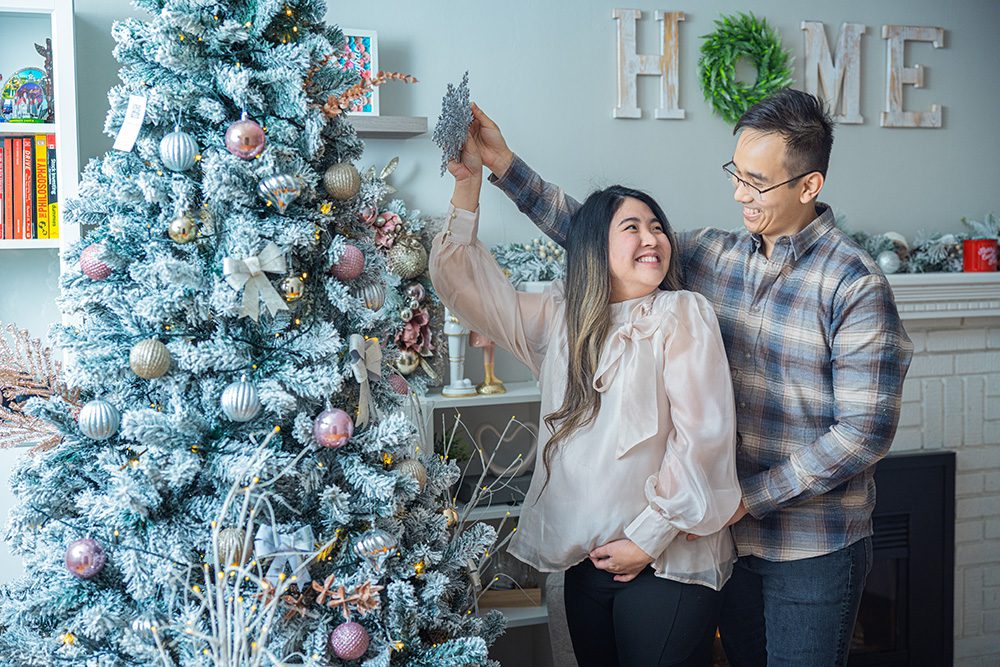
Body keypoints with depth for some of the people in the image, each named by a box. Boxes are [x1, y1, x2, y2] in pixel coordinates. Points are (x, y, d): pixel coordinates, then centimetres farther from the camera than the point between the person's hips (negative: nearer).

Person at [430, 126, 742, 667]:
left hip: (666, 564, -5)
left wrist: (648, 540, -12)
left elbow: (702, 437, -13)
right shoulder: (559, 316, 9)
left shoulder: (683, 314, -7)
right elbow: (463, 282, 10)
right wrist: (468, 186, 1)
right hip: (585, 560, 5)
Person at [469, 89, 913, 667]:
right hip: (731, 533, 6)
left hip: (814, 548, -5)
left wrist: (751, 496, -18)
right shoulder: (712, 256, 1)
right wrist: (505, 164, -2)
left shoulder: (856, 285, -17)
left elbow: (865, 430, -18)